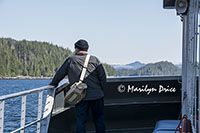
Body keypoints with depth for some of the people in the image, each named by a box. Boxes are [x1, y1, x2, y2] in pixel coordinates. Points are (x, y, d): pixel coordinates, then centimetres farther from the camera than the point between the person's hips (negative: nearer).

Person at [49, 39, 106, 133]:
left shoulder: (70, 60, 4)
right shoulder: (94, 60, 3)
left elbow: (59, 74, 13)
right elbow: (103, 78, -2)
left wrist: (53, 84, 30)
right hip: (96, 95, 0)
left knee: (81, 121, 5)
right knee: (99, 119, 10)